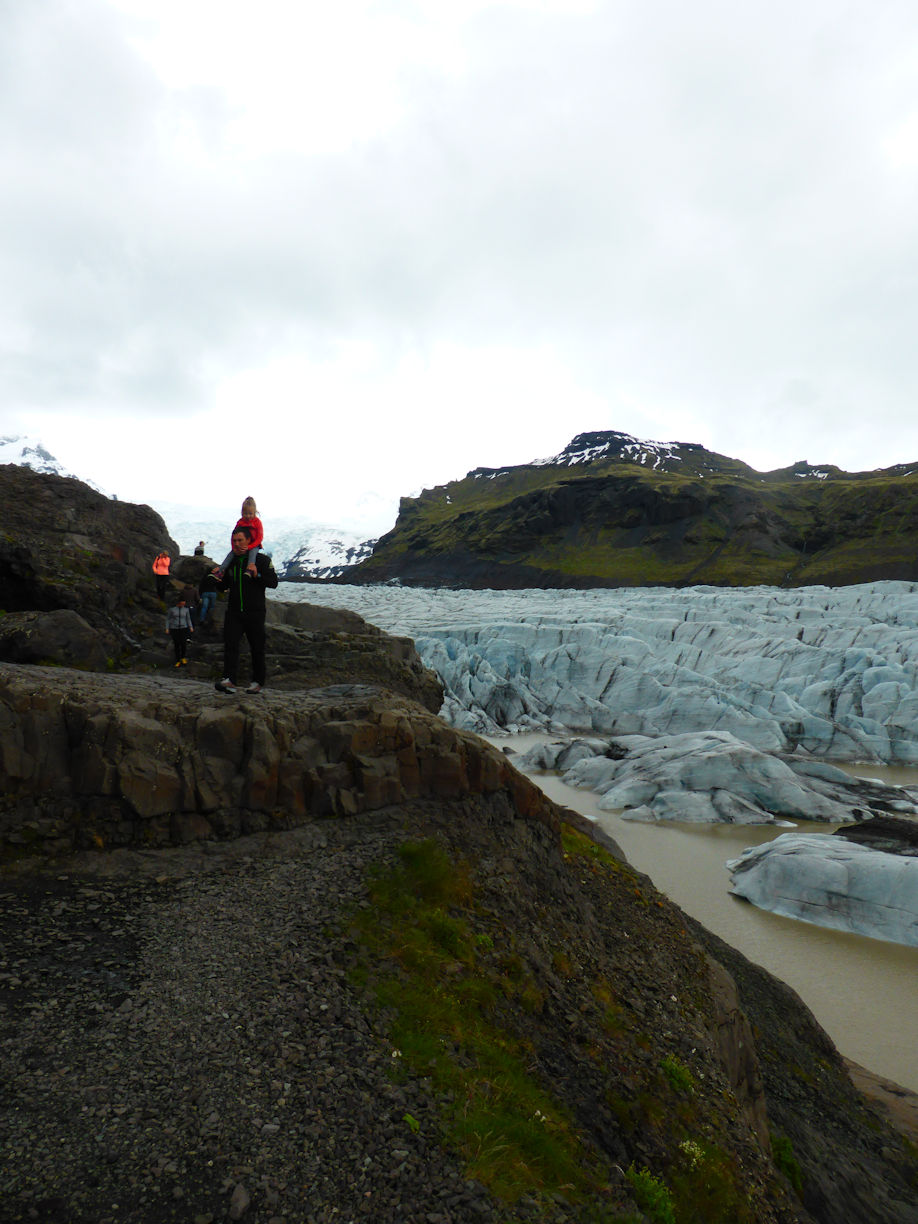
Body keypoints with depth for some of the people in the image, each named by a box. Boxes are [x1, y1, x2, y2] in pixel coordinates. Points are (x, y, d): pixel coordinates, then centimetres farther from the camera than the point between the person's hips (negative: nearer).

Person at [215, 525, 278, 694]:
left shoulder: (261, 560, -3)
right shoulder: (231, 561, 13)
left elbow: (273, 583, -9)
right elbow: (225, 586, 20)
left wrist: (257, 575, -24)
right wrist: (219, 579, -1)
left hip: (255, 612, -4)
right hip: (234, 611, 4)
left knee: (257, 648, 4)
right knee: (230, 644, -12)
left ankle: (258, 682, 14)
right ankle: (229, 680, -19)